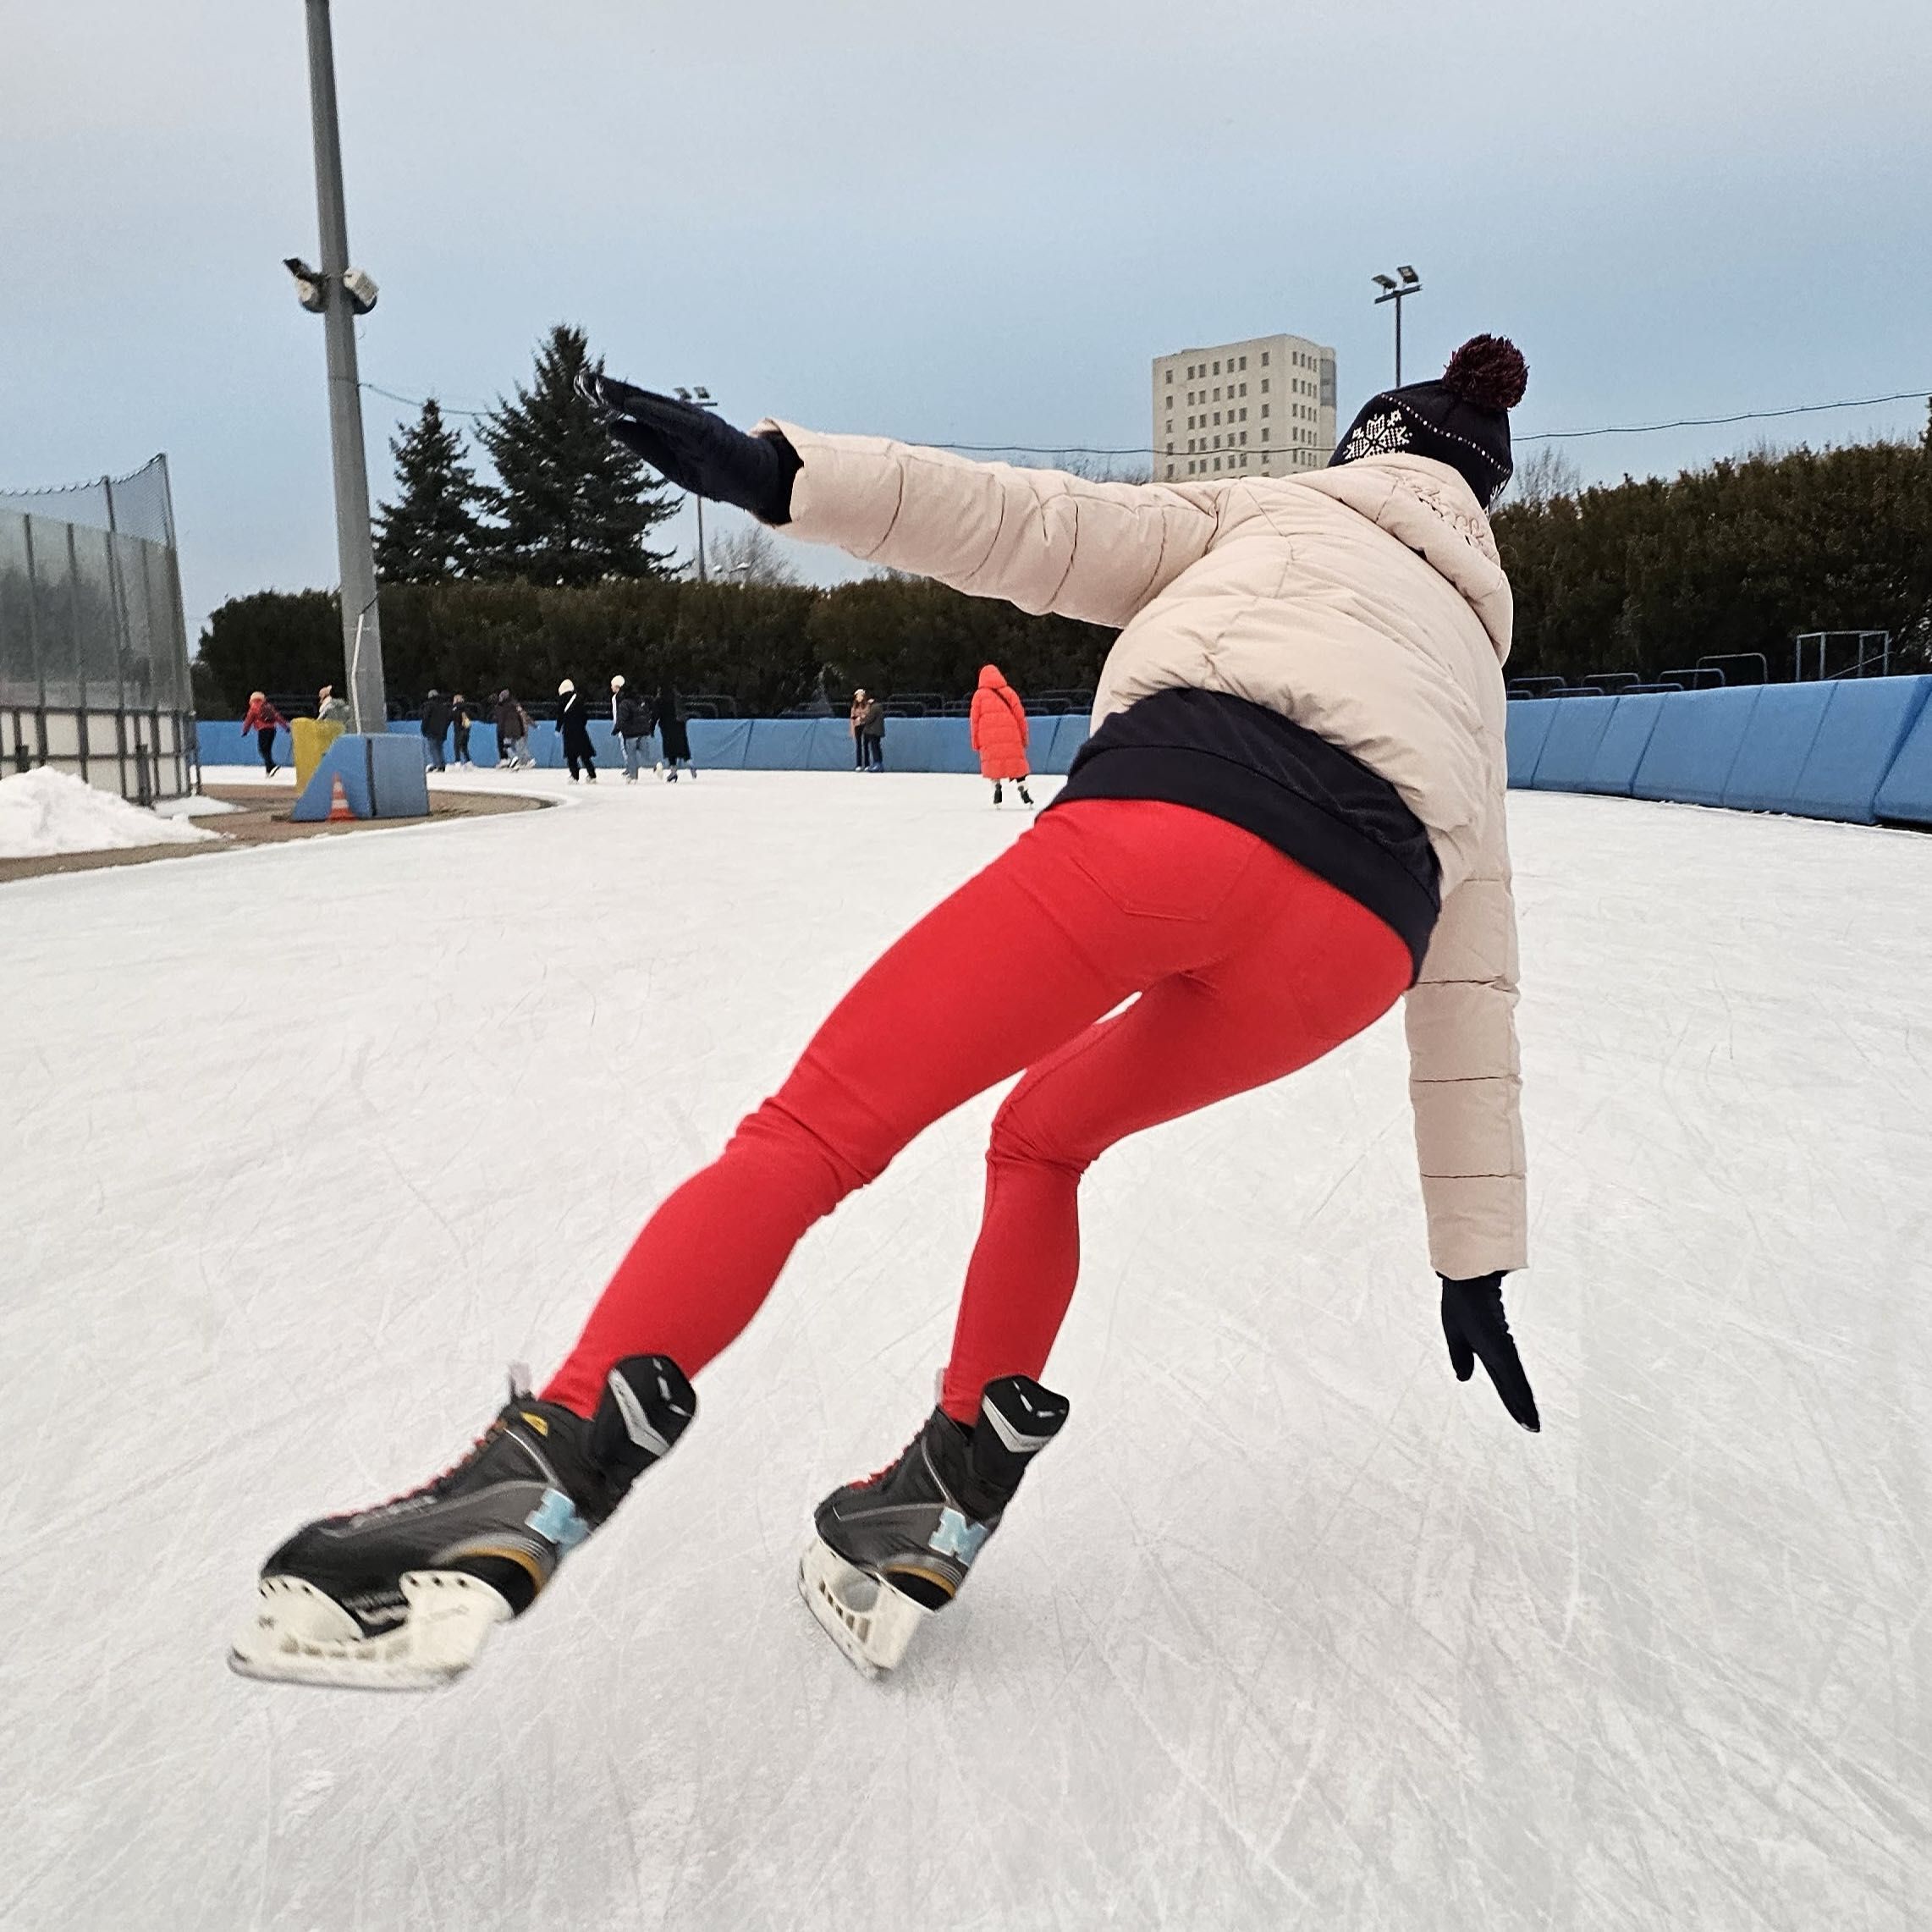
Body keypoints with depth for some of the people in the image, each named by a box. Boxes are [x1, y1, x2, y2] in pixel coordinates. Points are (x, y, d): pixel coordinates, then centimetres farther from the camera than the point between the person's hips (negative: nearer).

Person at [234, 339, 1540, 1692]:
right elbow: (1472, 992, 34)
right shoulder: (1474, 670, 41)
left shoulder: (1265, 511, 35)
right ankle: (946, 1518, 21)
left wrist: (774, 471, 6)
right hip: (1353, 941, 4)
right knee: (1045, 1136, 27)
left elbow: (1031, 528, 14)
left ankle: (535, 1489, -11)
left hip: (1181, 798, -4)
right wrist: (1477, 1262, 36)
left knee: (819, 1126, 0)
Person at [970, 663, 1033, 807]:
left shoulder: (979, 695, 6)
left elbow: (975, 719, 4)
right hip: (1011, 735, 1)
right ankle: (1025, 795, 1)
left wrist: (975, 742, 10)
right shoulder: (1009, 692, 7)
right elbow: (1020, 715, 4)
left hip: (988, 738, -1)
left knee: (993, 765, 10)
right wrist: (1024, 736, 12)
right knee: (1016, 763, 5)